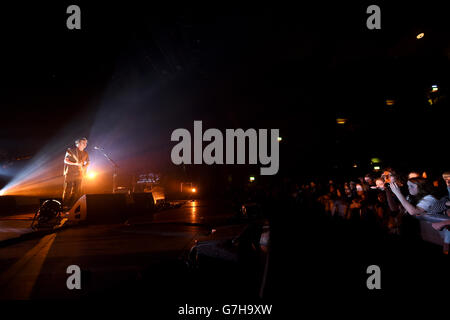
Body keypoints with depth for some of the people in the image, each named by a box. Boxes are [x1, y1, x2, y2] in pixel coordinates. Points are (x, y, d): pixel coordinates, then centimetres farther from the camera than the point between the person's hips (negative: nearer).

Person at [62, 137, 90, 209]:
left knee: (77, 191, 3)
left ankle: (73, 205, 11)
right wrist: (75, 163, -19)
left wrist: (84, 168, -2)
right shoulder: (70, 150, -4)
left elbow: (87, 162, 19)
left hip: (79, 174, 5)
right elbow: (65, 160, -7)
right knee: (68, 189, -3)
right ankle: (65, 205, 4)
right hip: (70, 173, -5)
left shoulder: (85, 154, 11)